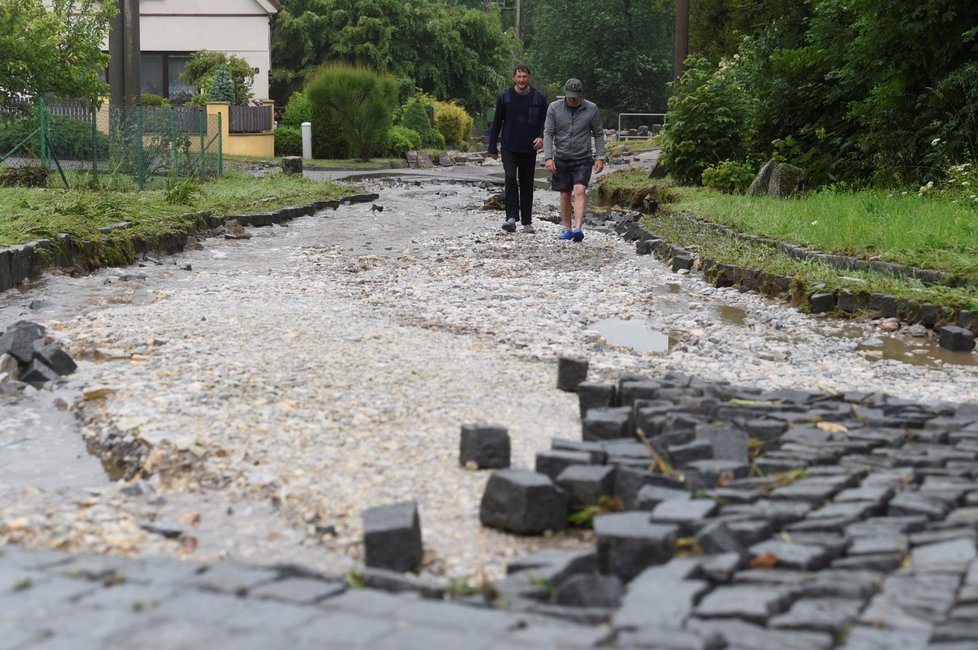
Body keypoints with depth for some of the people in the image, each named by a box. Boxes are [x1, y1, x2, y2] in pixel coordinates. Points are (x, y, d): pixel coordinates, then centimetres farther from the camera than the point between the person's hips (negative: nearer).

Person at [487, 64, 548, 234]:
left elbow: (545, 121, 6)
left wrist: (541, 137, -15)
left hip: (529, 149, 1)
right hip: (509, 148, -1)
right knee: (510, 178, -18)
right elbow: (497, 123, 7)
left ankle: (527, 222, 15)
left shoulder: (539, 98, 2)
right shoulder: (504, 96, 3)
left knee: (527, 184, 7)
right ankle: (511, 218, -21)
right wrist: (492, 148, 6)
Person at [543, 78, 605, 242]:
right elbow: (548, 133, -4)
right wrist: (548, 157, -14)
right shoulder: (554, 108, -3)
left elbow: (598, 134, 6)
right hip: (561, 159, 2)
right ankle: (567, 229, 20)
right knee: (565, 195, 8)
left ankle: (578, 228, -27)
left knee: (579, 191, -18)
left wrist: (600, 157, -1)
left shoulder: (591, 109, -3)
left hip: (583, 159, -2)